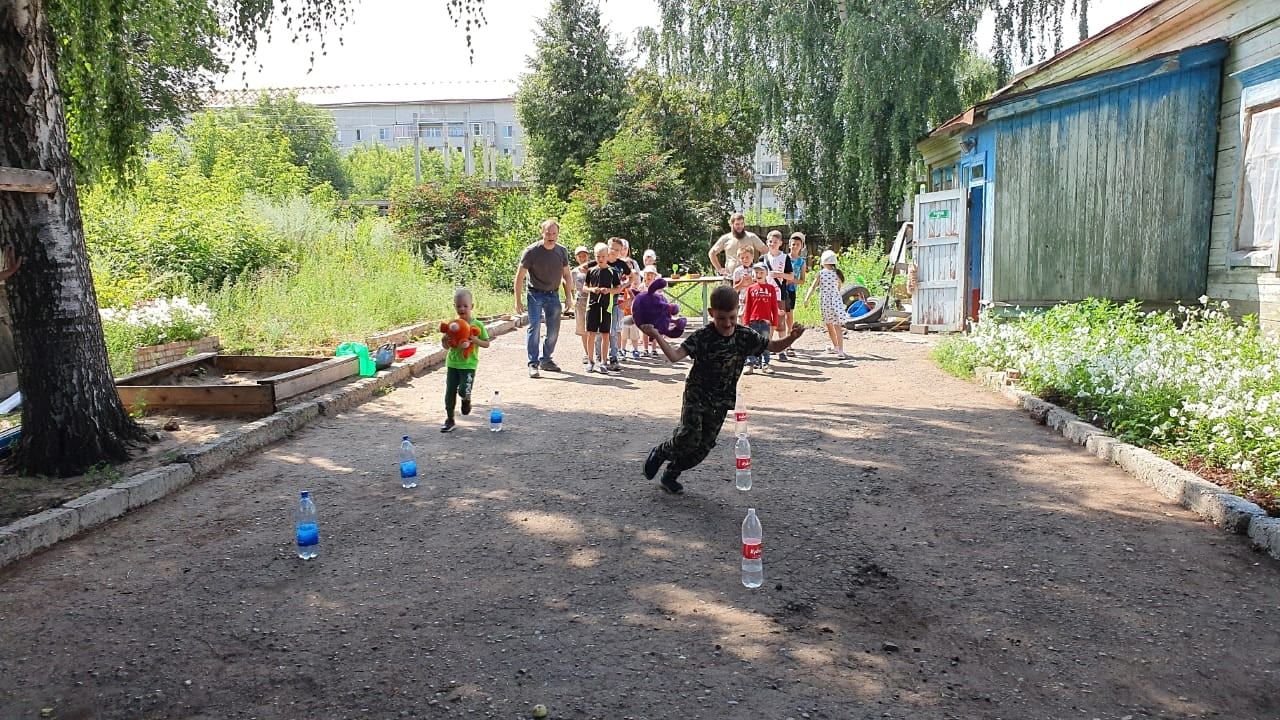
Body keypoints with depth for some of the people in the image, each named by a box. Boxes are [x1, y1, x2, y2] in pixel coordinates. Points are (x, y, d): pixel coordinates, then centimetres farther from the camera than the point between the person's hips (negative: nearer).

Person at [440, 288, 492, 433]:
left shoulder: (477, 325, -6)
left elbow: (487, 344, -2)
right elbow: (446, 346, 8)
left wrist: (476, 340, -20)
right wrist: (446, 340, -15)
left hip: (469, 364, -3)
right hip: (452, 363, 3)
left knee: (463, 390, -16)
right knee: (450, 392, 6)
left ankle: (466, 400, 22)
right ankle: (449, 419, 20)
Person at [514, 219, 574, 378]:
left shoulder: (562, 251, 0)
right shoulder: (531, 251, -13)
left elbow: (566, 275, 12)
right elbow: (520, 276, -9)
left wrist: (568, 296, 6)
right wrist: (518, 300, -11)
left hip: (553, 294, 5)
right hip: (535, 294, -5)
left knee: (554, 329, 7)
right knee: (534, 326, -14)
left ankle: (546, 360, 22)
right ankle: (533, 363, -11)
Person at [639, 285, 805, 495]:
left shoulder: (745, 336, -6)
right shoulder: (702, 336, -18)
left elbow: (774, 346, 2)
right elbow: (675, 356, -27)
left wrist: (792, 337, -18)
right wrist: (656, 336, -43)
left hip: (721, 401, 4)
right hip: (696, 396, -4)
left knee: (704, 446, 7)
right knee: (689, 438, -17)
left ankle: (671, 475, 25)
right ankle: (660, 453, 14)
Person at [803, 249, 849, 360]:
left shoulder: (820, 273, -5)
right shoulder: (837, 273, 0)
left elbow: (813, 287, -5)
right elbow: (839, 288, 11)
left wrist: (806, 299, 0)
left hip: (824, 302, 0)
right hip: (836, 300, 0)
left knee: (829, 325, 17)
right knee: (837, 326, -3)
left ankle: (836, 346, 30)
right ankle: (840, 351, -12)